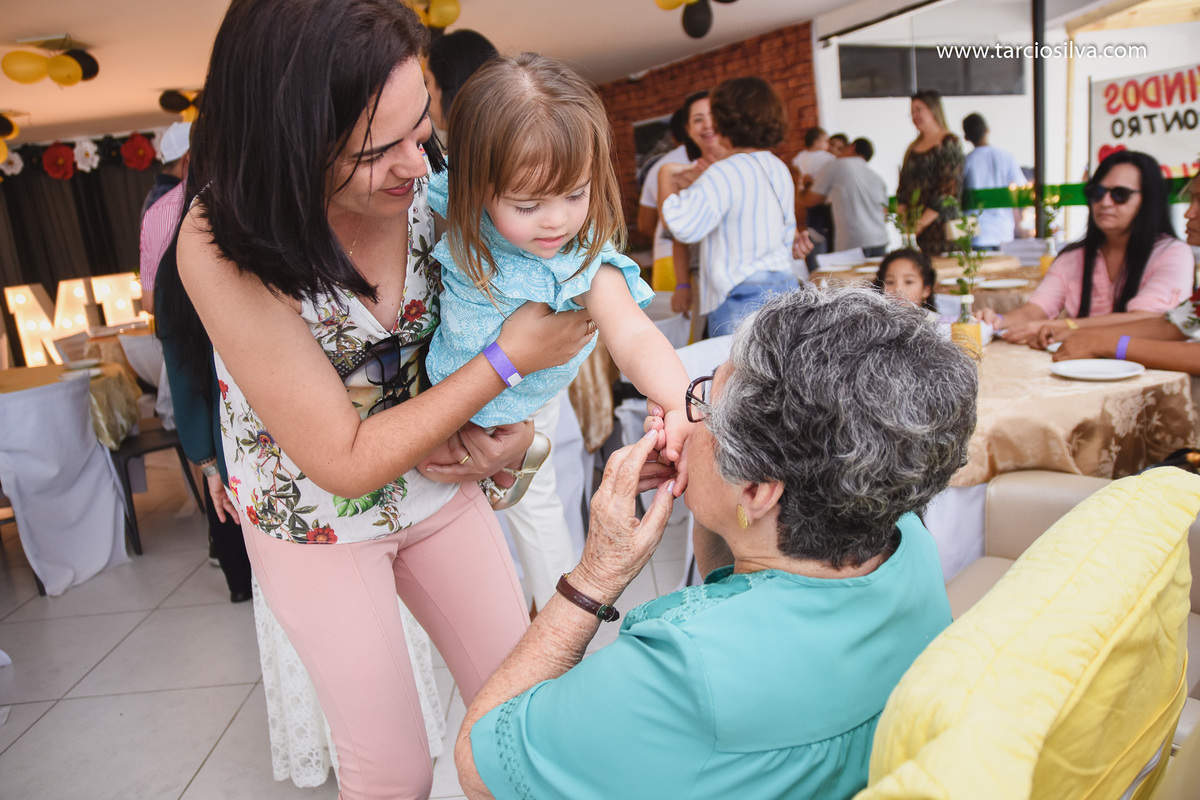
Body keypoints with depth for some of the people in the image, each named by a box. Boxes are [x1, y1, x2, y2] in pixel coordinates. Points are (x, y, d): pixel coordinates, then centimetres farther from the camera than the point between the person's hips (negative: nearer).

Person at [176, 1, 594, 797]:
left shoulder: (428, 175, -17)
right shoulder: (223, 245, -28)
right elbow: (346, 463, -25)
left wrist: (513, 423, -16)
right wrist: (508, 360, -26)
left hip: (438, 481, 4)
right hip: (315, 516, -3)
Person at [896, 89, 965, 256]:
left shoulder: (949, 143, -1)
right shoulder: (913, 148, 20)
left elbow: (950, 187, -10)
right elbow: (904, 185, 17)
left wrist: (924, 220, -16)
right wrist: (902, 216, 1)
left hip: (941, 222, -6)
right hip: (914, 226, 6)